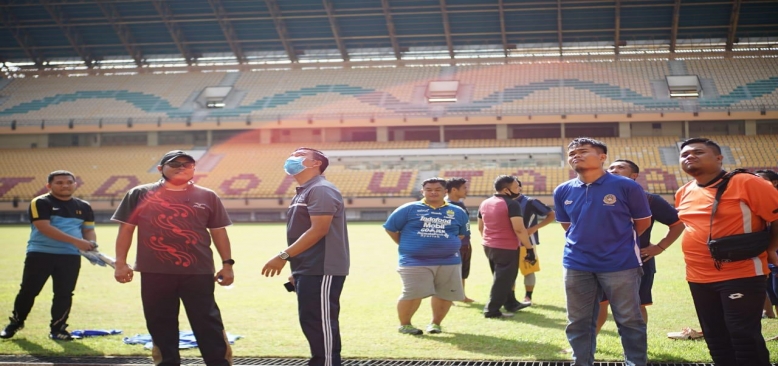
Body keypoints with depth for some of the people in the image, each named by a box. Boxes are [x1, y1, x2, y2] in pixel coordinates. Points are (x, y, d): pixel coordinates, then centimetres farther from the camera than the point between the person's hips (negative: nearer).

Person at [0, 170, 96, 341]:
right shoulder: (40, 203, -6)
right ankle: (15, 322, 25)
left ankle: (58, 328, 16)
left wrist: (91, 247, -11)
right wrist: (75, 241, -25)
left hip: (70, 256, 3)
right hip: (40, 253, -3)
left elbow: (89, 230, 14)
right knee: (28, 290, 5)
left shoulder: (84, 206, 11)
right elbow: (44, 228, -18)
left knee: (64, 293, 3)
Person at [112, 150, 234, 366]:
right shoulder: (140, 194, 5)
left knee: (208, 323, 0)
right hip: (154, 272, 0)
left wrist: (227, 264, 4)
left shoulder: (207, 196, 8)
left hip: (198, 271, 0)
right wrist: (120, 263, -1)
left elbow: (218, 232, 11)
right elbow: (126, 229, 6)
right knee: (160, 324, 7)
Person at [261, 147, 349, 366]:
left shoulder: (321, 190, -12)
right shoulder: (302, 193, 21)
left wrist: (283, 256, -22)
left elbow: (319, 230, -21)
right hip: (308, 270, 11)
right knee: (310, 322, 14)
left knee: (321, 323, -8)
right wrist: (297, 271, 20)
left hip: (322, 270, -11)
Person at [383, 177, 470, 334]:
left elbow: (462, 234, 23)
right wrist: (406, 246, 6)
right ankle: (404, 324, 11)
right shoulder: (409, 209, -1)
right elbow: (390, 228, 4)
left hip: (448, 262, 3)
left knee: (445, 294, 5)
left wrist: (448, 245, 12)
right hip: (415, 262, -3)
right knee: (412, 294, -9)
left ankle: (435, 323, 25)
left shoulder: (457, 212, 8)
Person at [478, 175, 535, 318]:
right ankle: (492, 310, 3)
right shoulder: (512, 204, -16)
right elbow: (519, 229, -22)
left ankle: (511, 304, 32)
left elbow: (480, 227, 16)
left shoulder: (484, 203, 8)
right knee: (503, 280, 2)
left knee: (500, 278, 21)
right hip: (507, 248, -8)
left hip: (488, 247, 8)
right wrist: (529, 248, -17)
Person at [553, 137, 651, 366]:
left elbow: (643, 221, 5)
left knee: (629, 321, 5)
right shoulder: (563, 191, 3)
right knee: (578, 322, 11)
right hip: (576, 265, 4)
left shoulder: (626, 186, -8)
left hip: (621, 264, -3)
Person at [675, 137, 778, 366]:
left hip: (741, 274, -7)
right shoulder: (683, 193, 10)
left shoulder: (746, 183, -11)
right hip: (699, 277, 7)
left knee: (744, 336, -6)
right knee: (715, 338, 13)